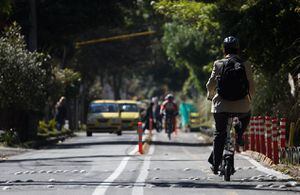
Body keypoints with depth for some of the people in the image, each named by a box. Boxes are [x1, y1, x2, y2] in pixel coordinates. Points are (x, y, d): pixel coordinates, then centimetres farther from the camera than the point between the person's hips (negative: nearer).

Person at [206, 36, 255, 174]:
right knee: (246, 116, 35)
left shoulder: (218, 64, -2)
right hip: (241, 105, 0)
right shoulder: (245, 65, -1)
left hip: (221, 104, 0)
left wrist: (210, 96, 23)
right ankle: (239, 135, 12)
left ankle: (215, 164, 7)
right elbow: (251, 86, 2)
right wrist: (249, 100, 21)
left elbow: (210, 85, 1)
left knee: (219, 134, 11)